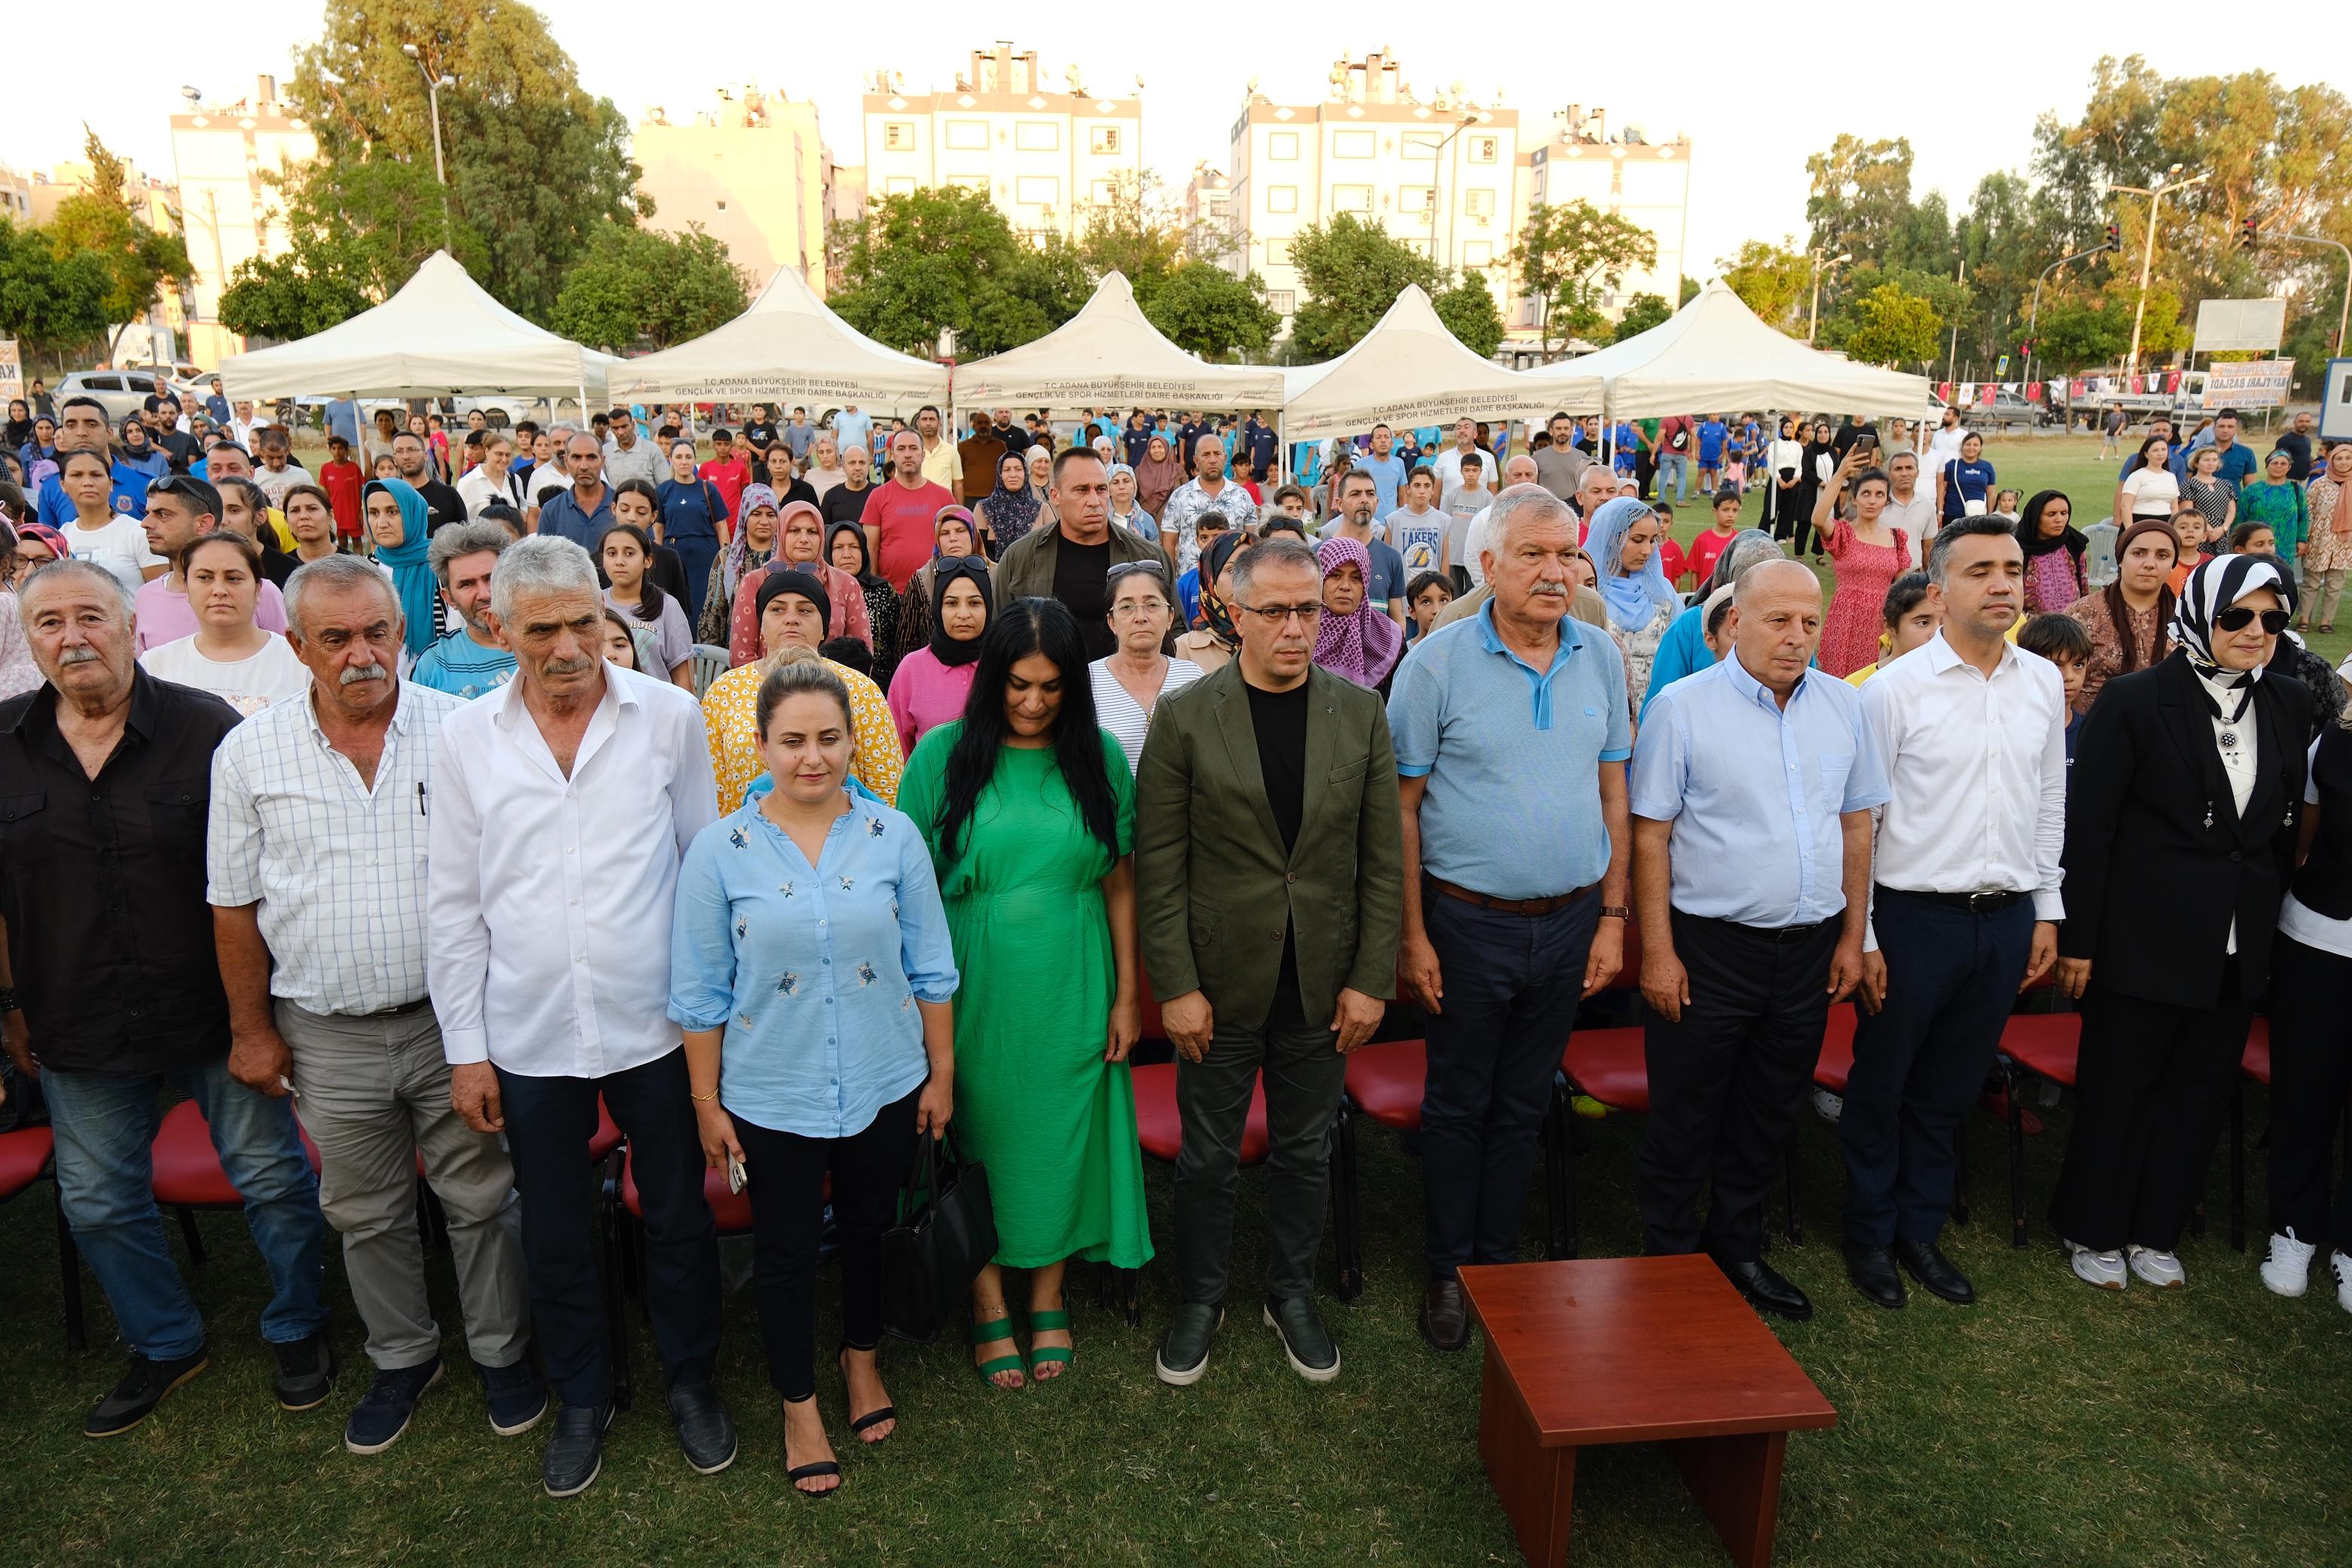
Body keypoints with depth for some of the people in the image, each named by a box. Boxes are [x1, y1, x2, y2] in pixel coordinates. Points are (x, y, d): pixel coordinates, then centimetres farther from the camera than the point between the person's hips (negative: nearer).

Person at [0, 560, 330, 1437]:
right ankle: (164, 1345, 38)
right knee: (99, 1204, 16)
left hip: (211, 1012, -3)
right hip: (77, 1033, 3)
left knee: (272, 1178, 8)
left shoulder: (204, 729, -11)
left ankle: (297, 1330, 31)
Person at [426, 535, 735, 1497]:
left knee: (678, 1216, 14)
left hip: (655, 1023, -1)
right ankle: (582, 1398, 39)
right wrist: (465, 1048, 2)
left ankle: (689, 1381, 37)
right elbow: (453, 905, 2)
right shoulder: (466, 738, -2)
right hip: (528, 1037, 1)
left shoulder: (668, 715, -5)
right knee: (555, 1233, 17)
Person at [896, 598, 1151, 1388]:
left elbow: (1119, 883, 3)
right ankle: (988, 1301, 31)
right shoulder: (944, 754, -6)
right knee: (981, 1131, 10)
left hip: (1071, 987, 2)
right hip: (976, 987, -1)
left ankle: (1049, 1296, 33)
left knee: (1064, 1130, 11)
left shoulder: (1099, 756, -1)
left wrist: (1127, 994, 2)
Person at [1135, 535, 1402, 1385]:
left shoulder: (1360, 713, -1)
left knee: (1305, 1153, 17)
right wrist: (1176, 986, -11)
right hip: (1221, 983, -2)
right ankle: (1200, 1300, 36)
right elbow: (1159, 865, -7)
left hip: (1323, 985, 2)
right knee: (1208, 1155, 13)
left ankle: (1292, 1296, 40)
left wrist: (1371, 979, -3)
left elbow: (1383, 858, 1)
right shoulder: (1185, 717, -8)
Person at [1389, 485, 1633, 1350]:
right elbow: (1402, 807, -8)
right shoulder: (1437, 661, -10)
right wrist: (1412, 935, -10)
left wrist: (1613, 916, 4)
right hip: (1469, 922, -3)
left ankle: (1499, 1261, 33)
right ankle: (1447, 1271, 29)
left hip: (1570, 921, 3)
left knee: (1522, 1107, 17)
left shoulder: (1601, 658, 2)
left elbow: (1613, 793, 8)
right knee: (1458, 1107, 11)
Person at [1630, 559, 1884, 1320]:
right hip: (1709, 949, -5)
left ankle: (1739, 1249, 35)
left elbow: (1856, 824, 12)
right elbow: (1650, 835, -10)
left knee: (1770, 1115, 17)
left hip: (1810, 948, 5)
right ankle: (1672, 1260, 24)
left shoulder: (1842, 704, 6)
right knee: (1684, 1120, 7)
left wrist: (1851, 935, 10)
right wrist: (1658, 951, -12)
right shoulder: (1683, 707, -9)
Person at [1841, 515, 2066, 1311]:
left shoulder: (2044, 683, 6)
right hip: (1915, 917, -4)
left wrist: (2047, 909, 12)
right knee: (1881, 1088, 10)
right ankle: (1870, 1235, 28)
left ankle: (1920, 1229, 33)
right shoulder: (1896, 688, -9)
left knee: (1950, 1093, 16)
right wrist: (1860, 936, -9)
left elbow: (2051, 803, 14)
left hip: (2007, 919, 4)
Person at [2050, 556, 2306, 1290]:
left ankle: (2155, 1231, 32)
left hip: (2238, 946, 5)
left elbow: (2285, 818, 11)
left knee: (2198, 1094, 15)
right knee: (2116, 1091, 8)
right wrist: (2077, 940, -11)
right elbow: (2087, 825, -11)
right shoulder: (2136, 699, -11)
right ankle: (2092, 1231, 26)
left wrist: (2271, 915, 7)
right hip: (2143, 939, -5)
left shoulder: (2290, 703, 4)